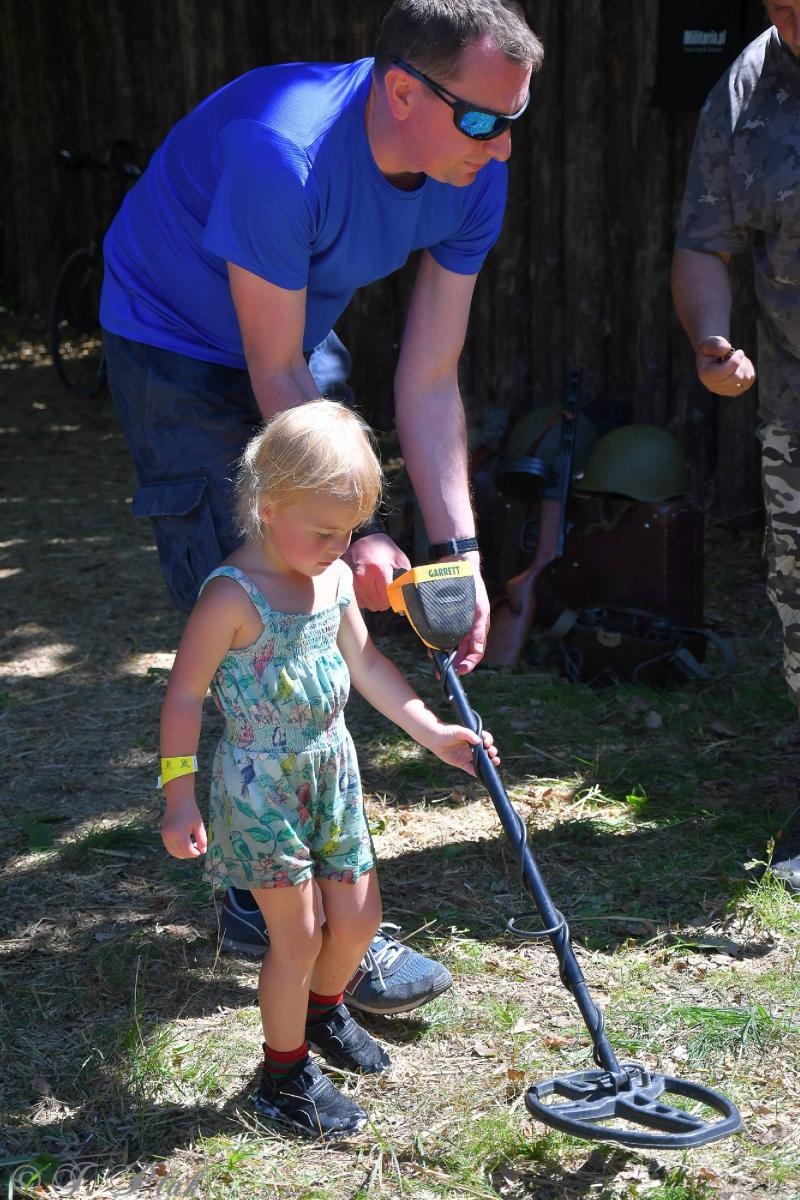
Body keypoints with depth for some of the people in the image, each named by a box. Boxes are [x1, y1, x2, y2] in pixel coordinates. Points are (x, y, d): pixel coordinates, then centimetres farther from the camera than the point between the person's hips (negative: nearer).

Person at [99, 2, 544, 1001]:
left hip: (299, 338, 7)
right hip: (176, 348, -7)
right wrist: (350, 537, -28)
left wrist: (459, 550, -19)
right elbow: (277, 375, -28)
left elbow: (429, 384, -12)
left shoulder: (472, 177, -16)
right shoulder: (282, 153, -38)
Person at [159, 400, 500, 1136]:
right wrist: (179, 796, -16)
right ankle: (286, 1076, 18)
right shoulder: (233, 597, -20)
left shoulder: (335, 578, 2)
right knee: (298, 932, -1)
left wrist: (432, 731, 11)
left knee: (359, 916, 14)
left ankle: (323, 1010, 44)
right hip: (261, 783, -7)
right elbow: (185, 694, -16)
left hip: (331, 768, 7)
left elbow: (366, 664, 14)